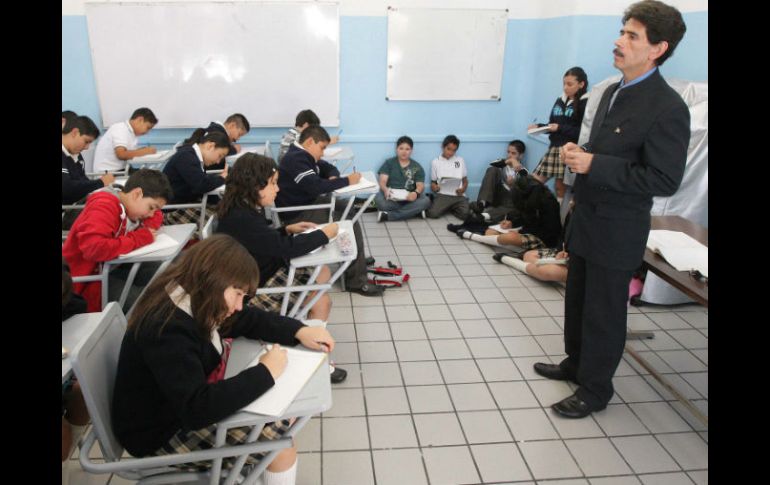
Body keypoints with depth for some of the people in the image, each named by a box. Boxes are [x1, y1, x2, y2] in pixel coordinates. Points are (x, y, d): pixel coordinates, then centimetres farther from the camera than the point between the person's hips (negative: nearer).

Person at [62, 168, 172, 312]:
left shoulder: (130, 203, 3)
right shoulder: (104, 206, -24)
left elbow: (156, 217, 20)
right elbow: (92, 248, -40)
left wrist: (145, 230, -5)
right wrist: (138, 239, -26)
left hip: (113, 267, 9)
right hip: (89, 279, -9)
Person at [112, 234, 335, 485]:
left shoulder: (192, 300, -5)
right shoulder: (167, 330, -33)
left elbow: (248, 319, 8)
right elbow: (197, 408, -40)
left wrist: (298, 331, -6)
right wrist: (265, 372, -31)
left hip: (187, 408, 9)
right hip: (162, 434, -9)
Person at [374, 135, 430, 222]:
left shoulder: (417, 167, 12)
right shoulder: (389, 163, 9)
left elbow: (420, 185, 1)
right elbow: (382, 181, -2)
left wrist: (416, 193, -25)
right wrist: (386, 190, -28)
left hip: (409, 198, 2)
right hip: (391, 197, -2)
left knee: (426, 201, -29)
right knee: (378, 199, -35)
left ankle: (387, 215, -29)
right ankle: (413, 211, -22)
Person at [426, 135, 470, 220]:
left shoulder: (460, 161, 13)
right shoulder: (435, 162, 10)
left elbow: (465, 180, 16)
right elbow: (433, 181, 12)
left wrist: (463, 189, -7)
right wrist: (434, 187, -12)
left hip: (458, 195, 2)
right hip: (442, 194, -2)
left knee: (465, 214, -27)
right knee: (433, 214, -29)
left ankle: (450, 208, 5)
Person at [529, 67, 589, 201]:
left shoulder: (586, 104, -7)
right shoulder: (560, 100, 12)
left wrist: (561, 128, -19)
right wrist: (539, 126, 1)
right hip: (554, 147, 7)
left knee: (561, 186, -3)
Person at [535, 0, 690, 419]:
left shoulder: (667, 108, -20)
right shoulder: (613, 92, 8)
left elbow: (664, 180, -22)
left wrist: (593, 164, -25)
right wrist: (578, 152, -2)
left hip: (616, 231, -8)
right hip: (586, 221, 9)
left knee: (603, 313, 6)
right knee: (577, 301, 21)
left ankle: (595, 389, 25)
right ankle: (575, 364, 42)